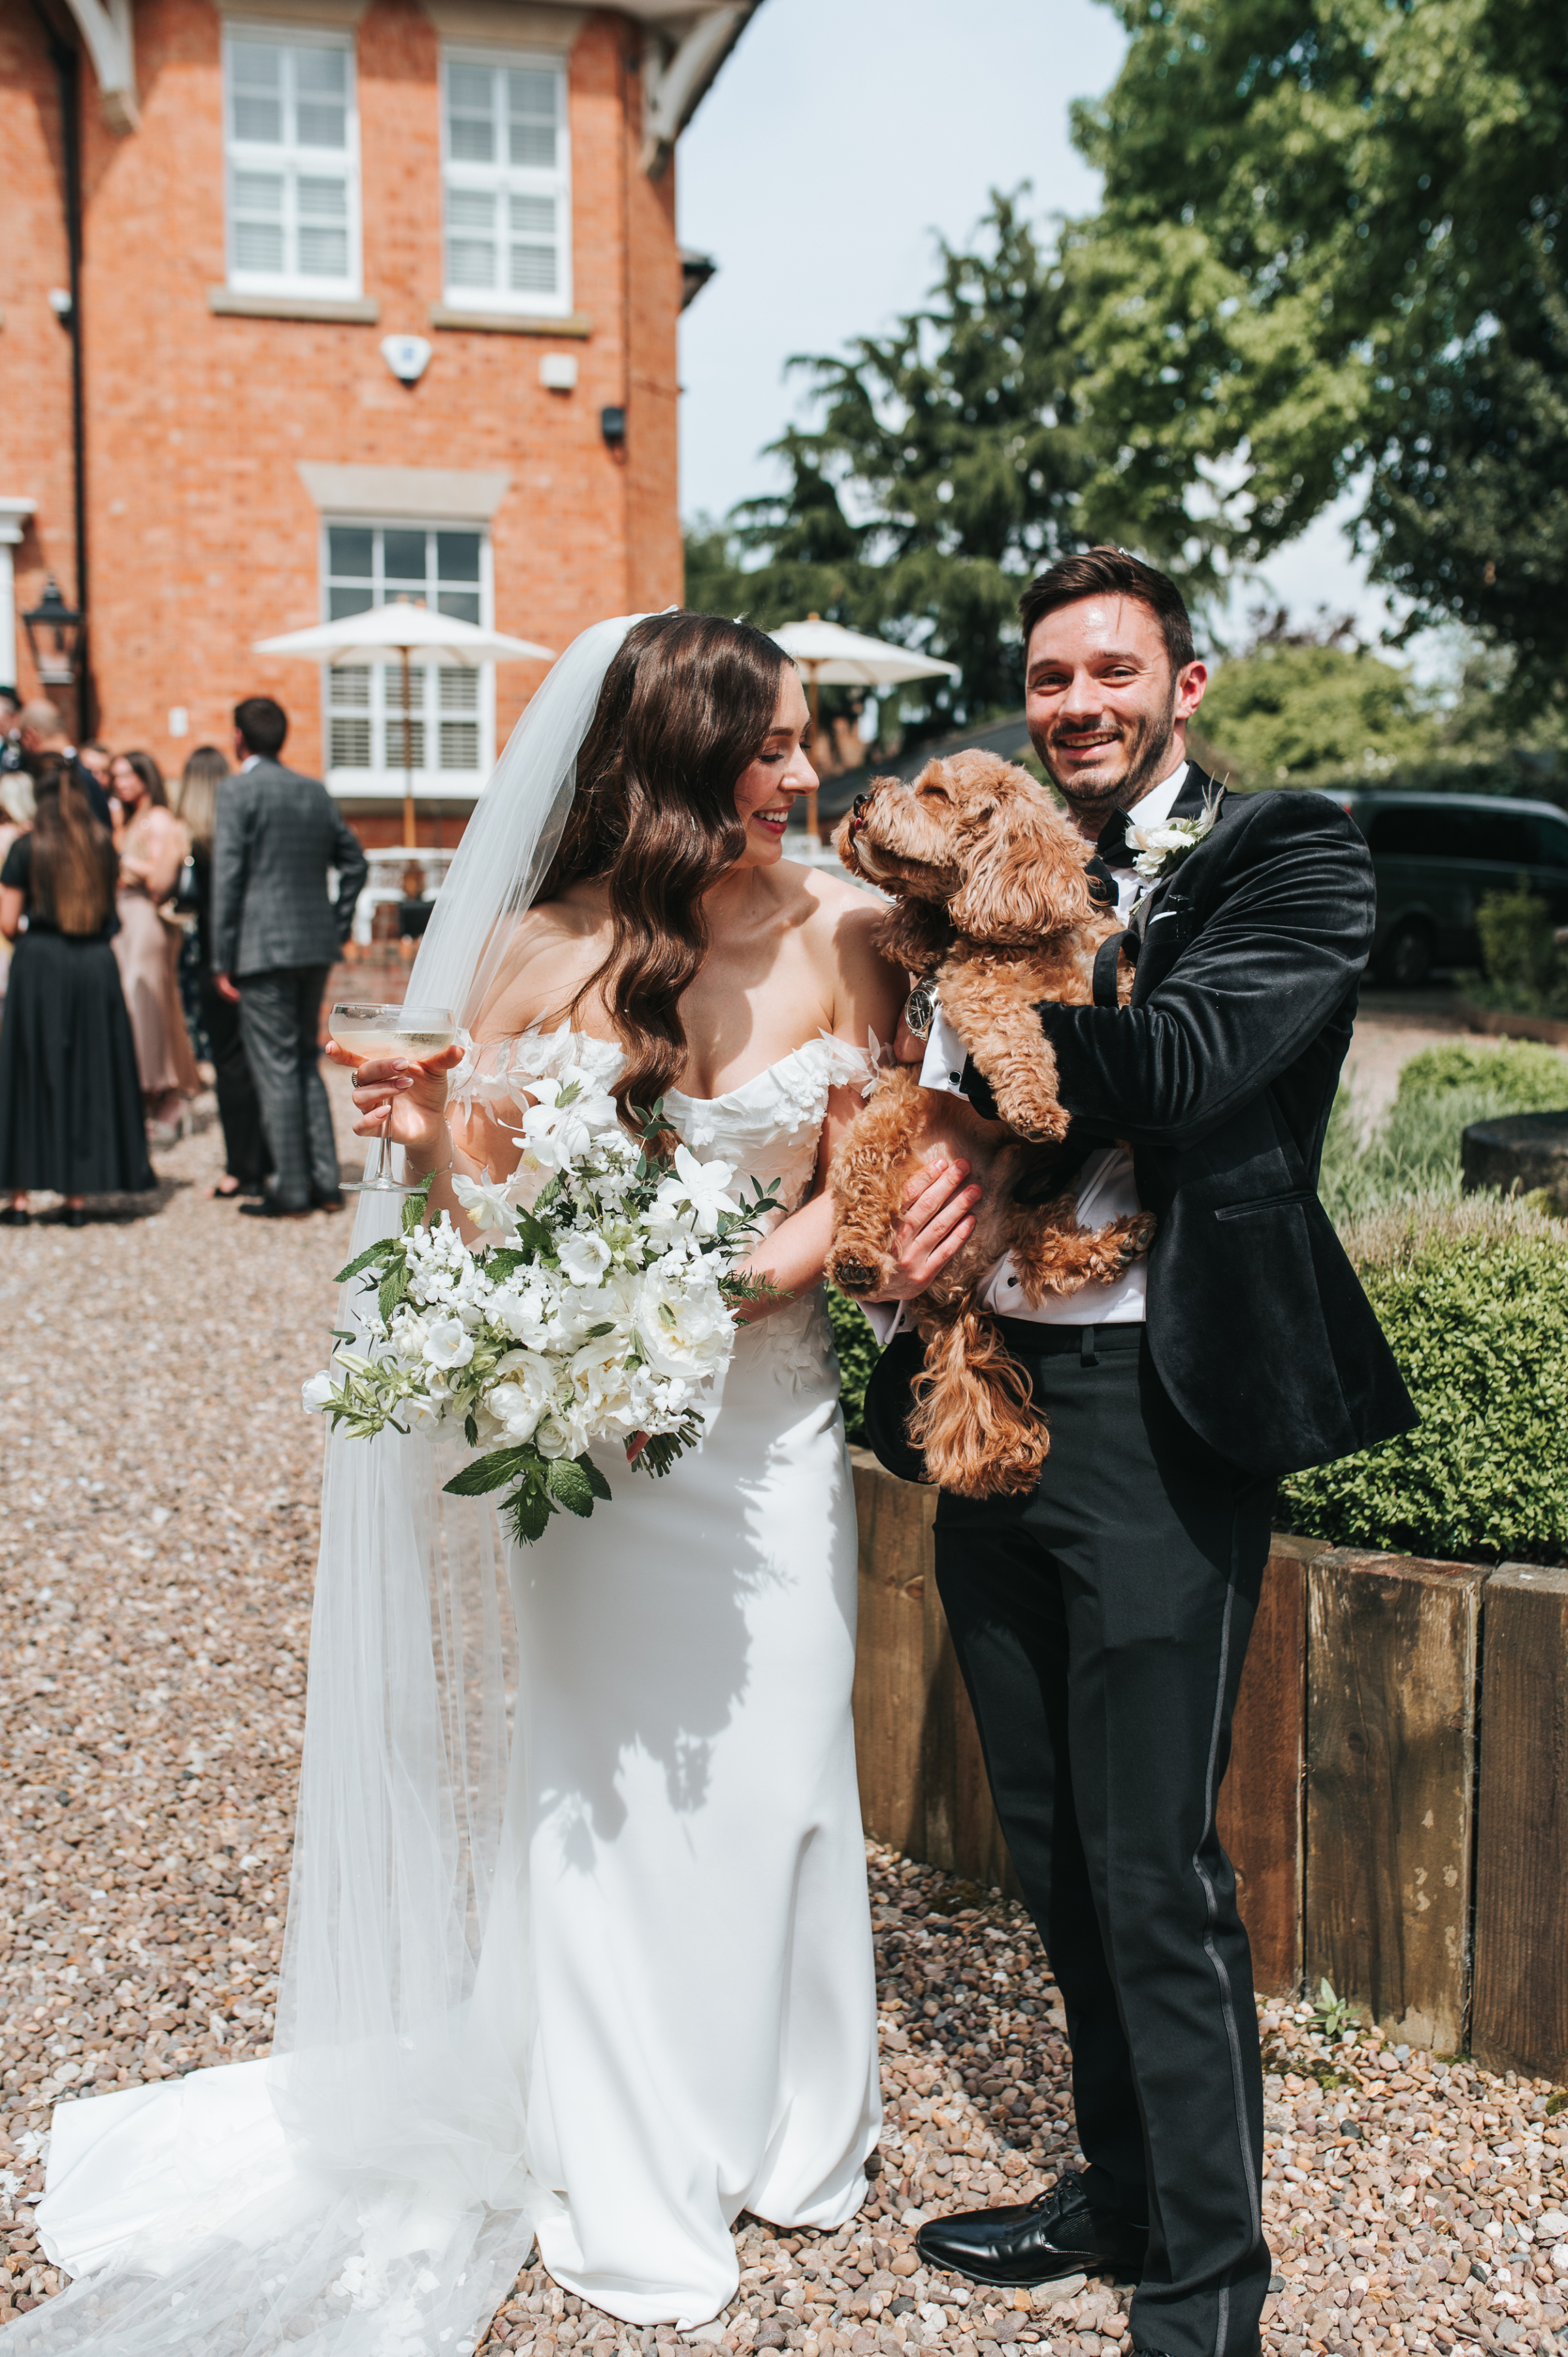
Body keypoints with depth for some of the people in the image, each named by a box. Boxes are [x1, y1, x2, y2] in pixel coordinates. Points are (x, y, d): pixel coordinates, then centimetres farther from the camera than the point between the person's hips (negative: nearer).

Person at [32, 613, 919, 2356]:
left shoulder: (835, 932, -5)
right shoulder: (542, 952, -9)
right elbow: (482, 1199, -2)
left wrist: (752, 1273, -19)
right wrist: (428, 1138, -23)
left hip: (763, 1415, 2)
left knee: (770, 1776, 13)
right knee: (595, 1790, 9)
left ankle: (783, 2128, 39)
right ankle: (629, 2192, 31)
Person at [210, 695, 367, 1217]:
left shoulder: (238, 790, -6)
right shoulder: (315, 791, 12)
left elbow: (227, 877, -10)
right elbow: (354, 862, 15)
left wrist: (223, 961, -8)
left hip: (263, 949, -6)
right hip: (315, 948, 6)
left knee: (276, 1069, -2)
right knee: (307, 1063, 15)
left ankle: (292, 1193, 0)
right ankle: (325, 1184, 14)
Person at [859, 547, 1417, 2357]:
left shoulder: (1289, 855, -3)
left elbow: (1173, 1069, -19)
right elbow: (933, 1083, 11)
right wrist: (961, 1156, -11)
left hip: (1154, 1413, -6)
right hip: (989, 1392, 7)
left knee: (1156, 1871, 0)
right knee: (1053, 1849, 17)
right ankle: (1121, 2187, 37)